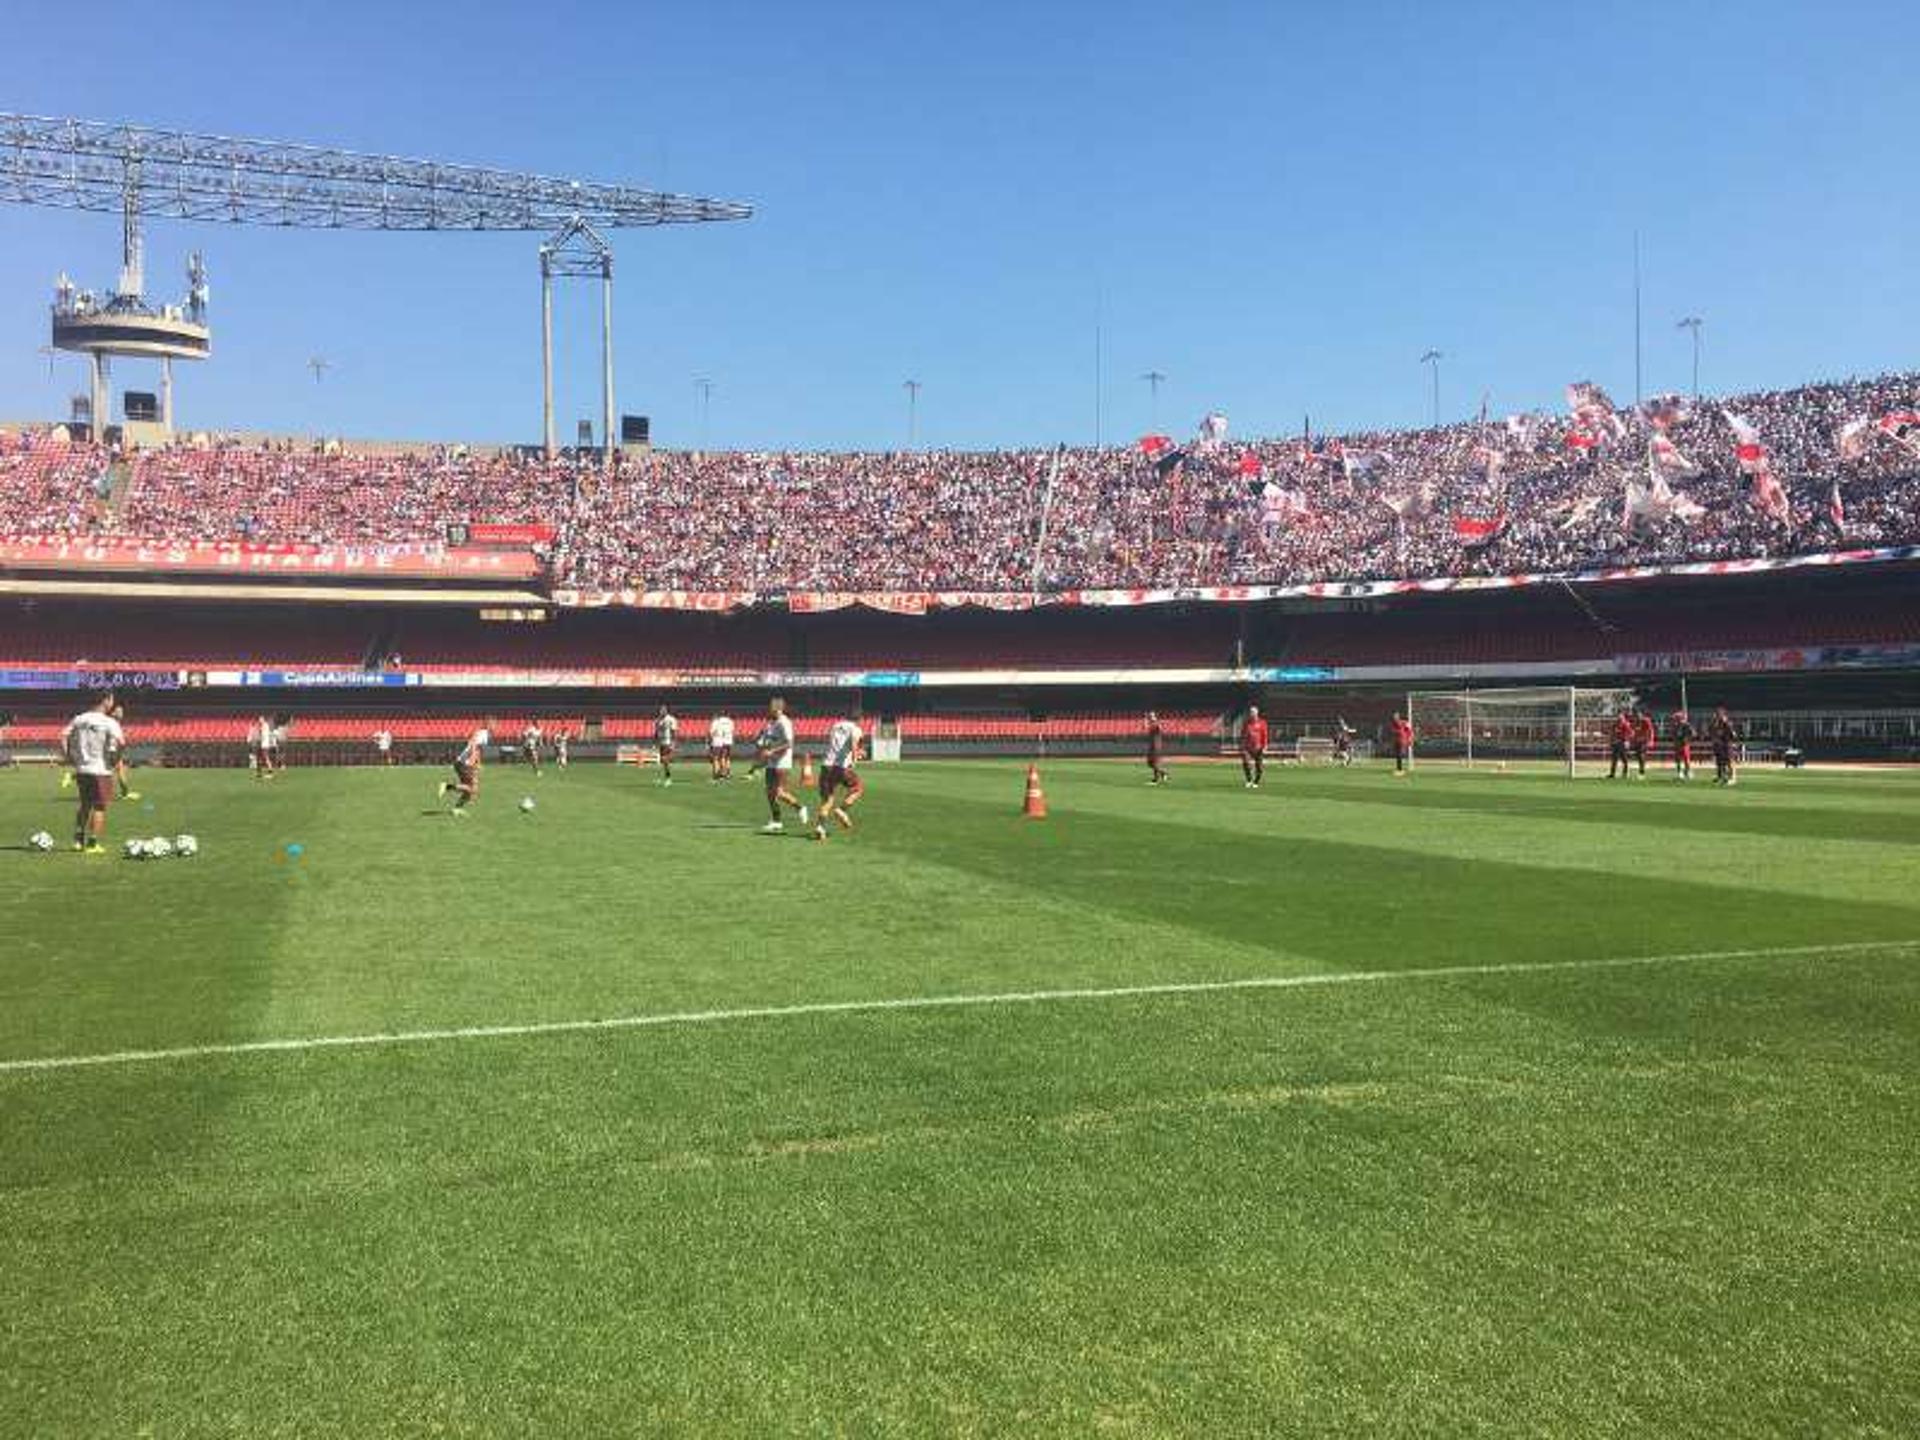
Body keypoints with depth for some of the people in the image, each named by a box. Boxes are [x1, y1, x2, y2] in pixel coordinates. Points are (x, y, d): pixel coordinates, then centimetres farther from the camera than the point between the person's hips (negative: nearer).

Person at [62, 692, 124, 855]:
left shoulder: (78, 719, 6)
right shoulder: (110, 722, -11)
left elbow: (63, 738, 2)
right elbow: (121, 742, -25)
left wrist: (70, 759, 8)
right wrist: (115, 760, -8)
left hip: (81, 769, 5)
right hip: (101, 770, -5)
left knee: (85, 805, 21)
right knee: (99, 807, 5)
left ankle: (78, 840, 20)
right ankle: (92, 844, 5)